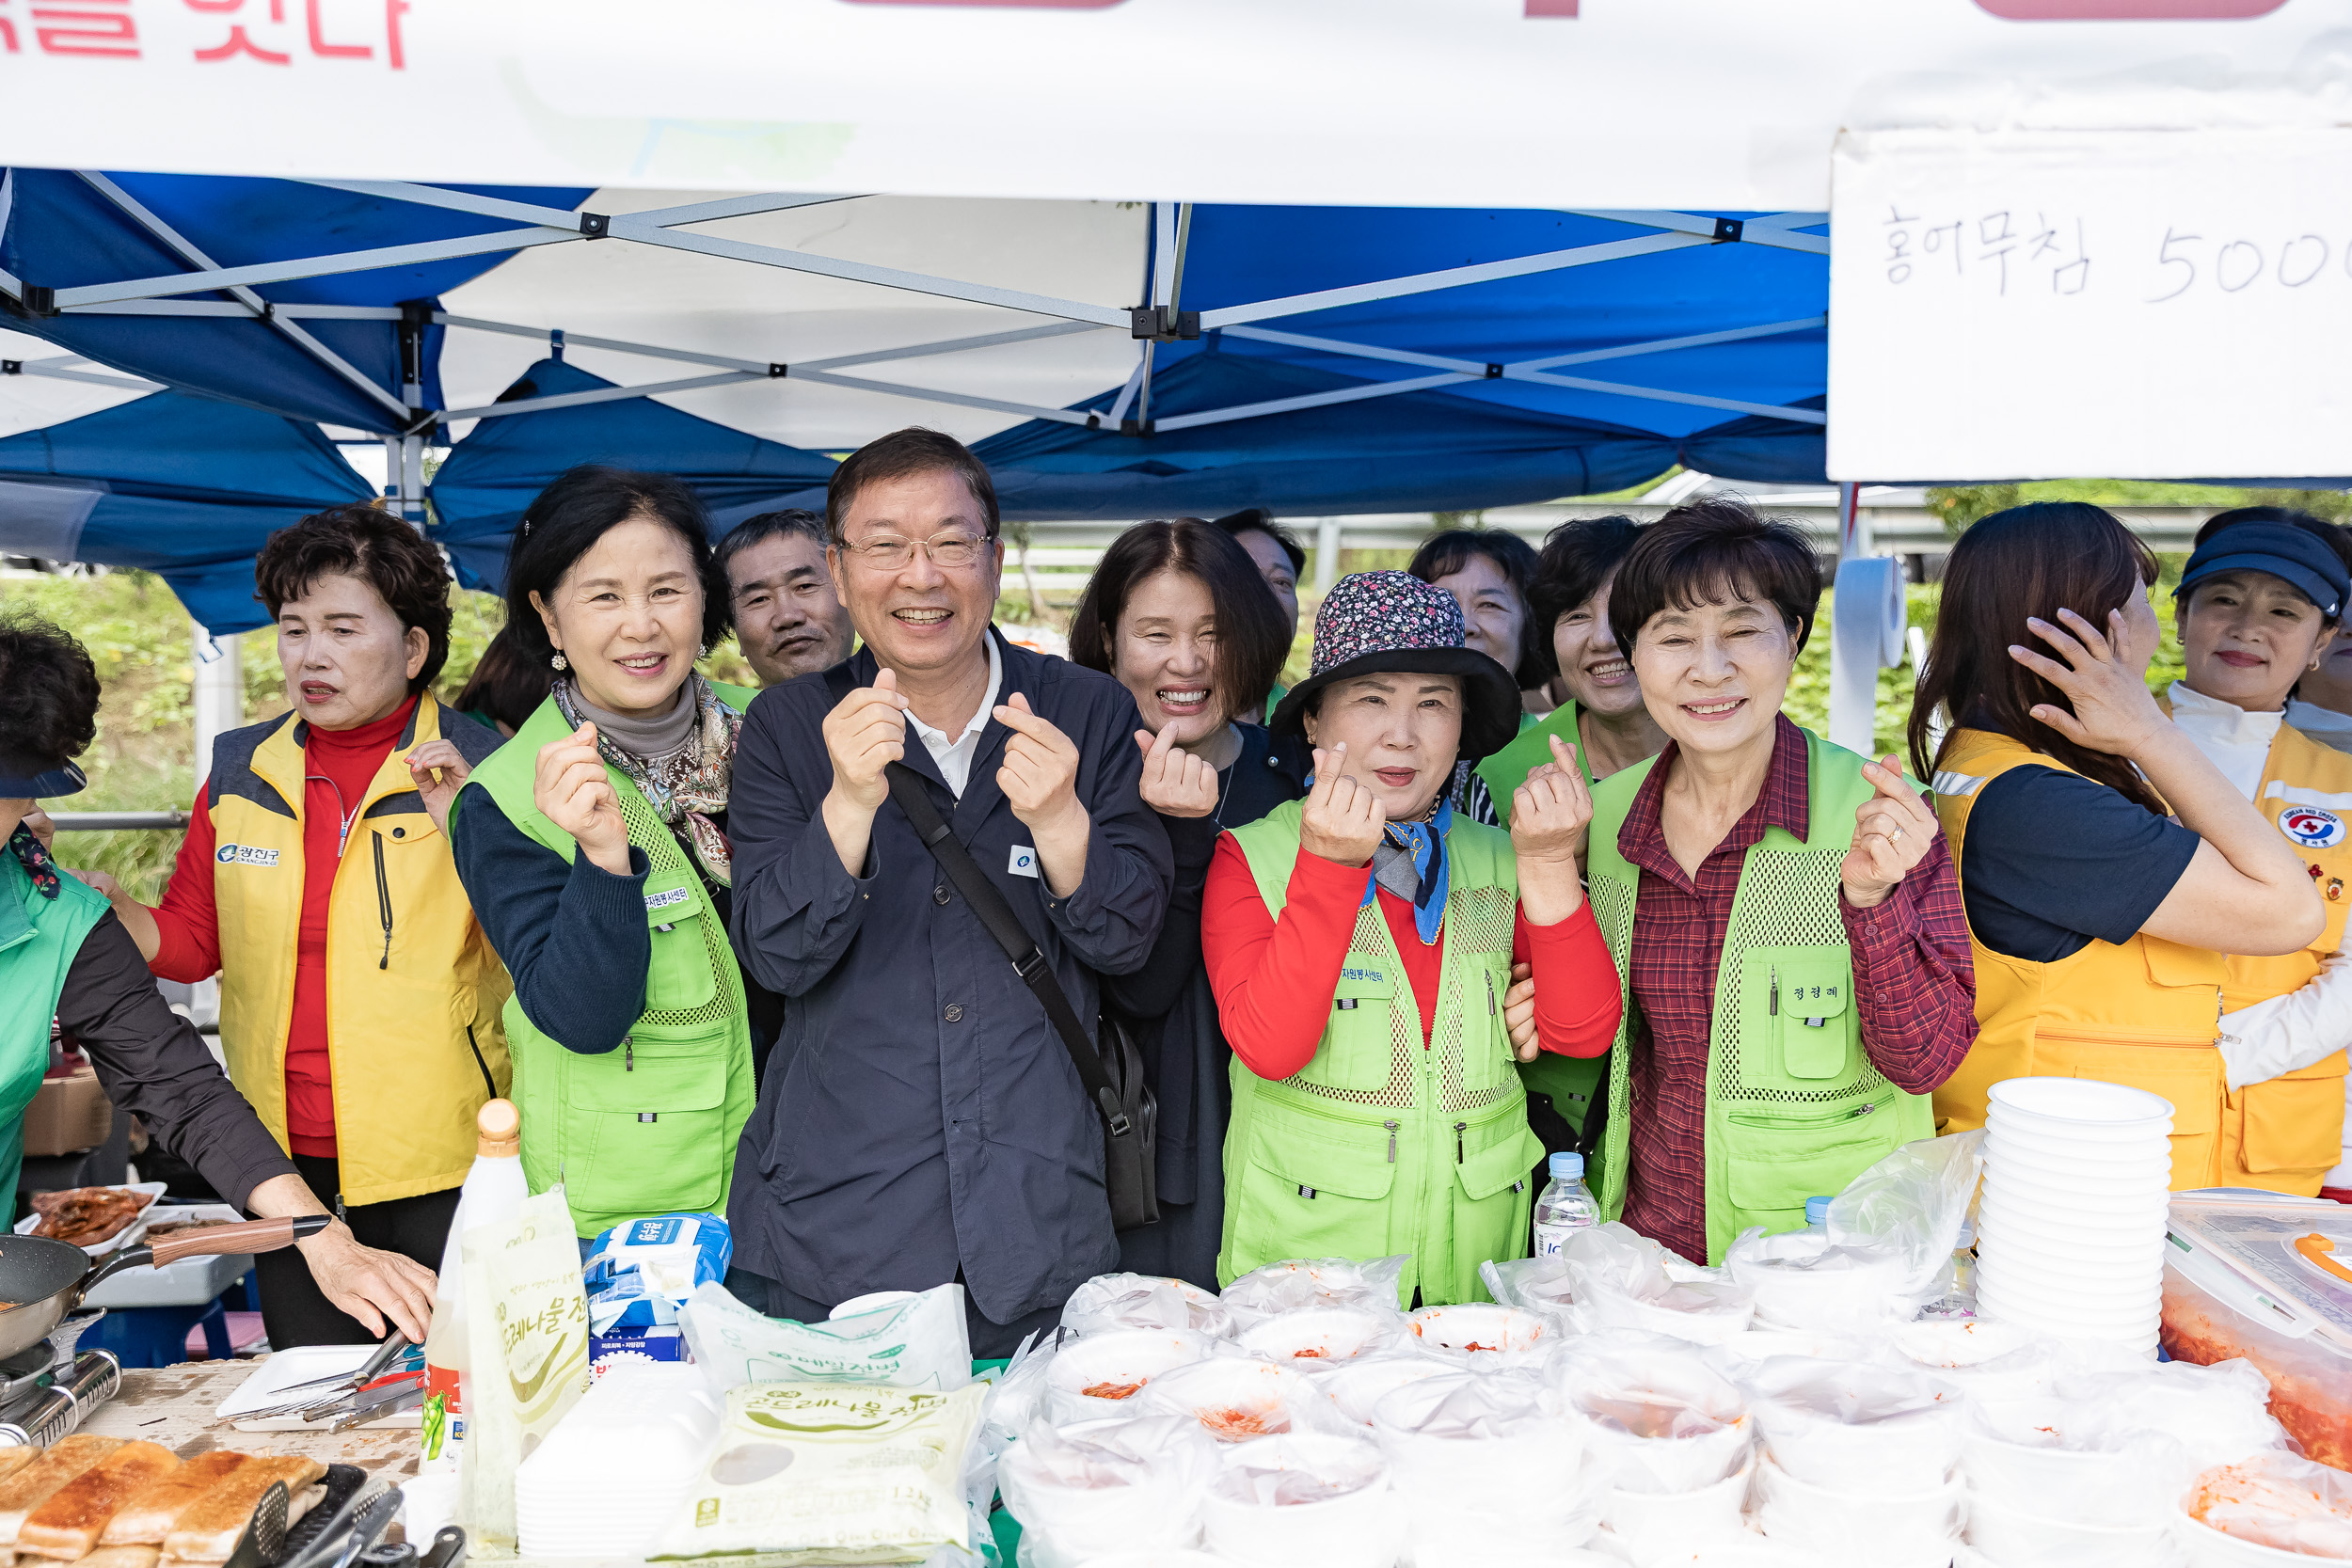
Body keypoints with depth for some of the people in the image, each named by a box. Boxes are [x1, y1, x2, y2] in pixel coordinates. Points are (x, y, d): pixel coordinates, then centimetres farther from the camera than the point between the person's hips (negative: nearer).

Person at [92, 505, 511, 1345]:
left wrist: (464, 829, -20)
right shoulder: (241, 772, 7)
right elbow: (190, 942, 14)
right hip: (283, 1158, 4)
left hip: (435, 1158, -4)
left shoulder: (478, 768, -5)